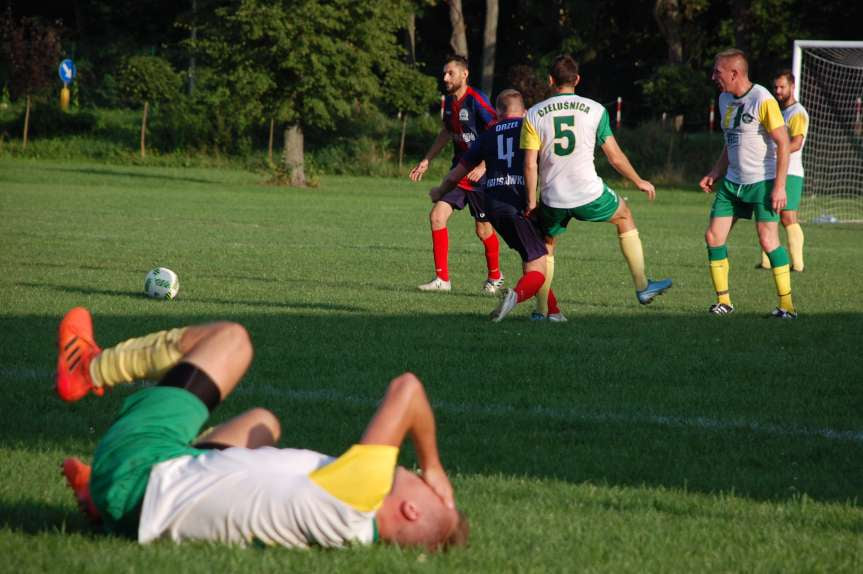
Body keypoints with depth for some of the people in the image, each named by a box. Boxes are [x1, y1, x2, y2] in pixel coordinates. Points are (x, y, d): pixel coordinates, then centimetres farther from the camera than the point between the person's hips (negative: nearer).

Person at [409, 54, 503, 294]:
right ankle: (442, 278, -2)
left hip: (482, 175, -7)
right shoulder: (449, 100, 7)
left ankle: (495, 277, 28)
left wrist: (483, 167, -28)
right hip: (459, 171, 7)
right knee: (437, 215, -7)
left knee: (484, 230, 3)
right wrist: (426, 161, 21)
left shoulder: (476, 100, -18)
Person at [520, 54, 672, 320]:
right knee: (624, 215, 27)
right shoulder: (594, 110, -1)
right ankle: (642, 286, 27)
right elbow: (615, 156, 2)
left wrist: (531, 201, 5)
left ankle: (541, 310, 15)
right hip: (589, 194, -1)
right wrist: (639, 182, 17)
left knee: (546, 246, 24)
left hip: (553, 199, 1)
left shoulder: (533, 115, 0)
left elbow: (530, 164, -5)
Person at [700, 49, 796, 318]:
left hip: (762, 182, -8)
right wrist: (715, 173, 11)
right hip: (732, 182, 8)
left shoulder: (763, 100, -15)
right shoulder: (725, 99, 10)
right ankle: (723, 301, 9)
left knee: (768, 240, -13)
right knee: (713, 236, 0)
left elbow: (783, 144, -15)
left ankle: (787, 305, -6)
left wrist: (779, 186, -19)